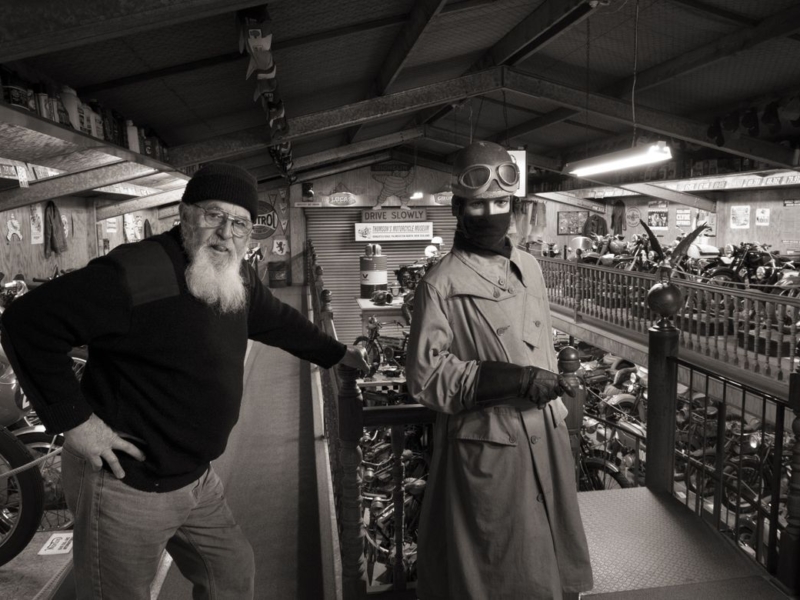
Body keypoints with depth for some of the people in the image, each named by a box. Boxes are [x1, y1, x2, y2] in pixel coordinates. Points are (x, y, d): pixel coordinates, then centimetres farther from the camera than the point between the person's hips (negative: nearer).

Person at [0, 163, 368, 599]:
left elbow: (277, 321, 19)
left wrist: (336, 353, 27)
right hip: (125, 486, -7)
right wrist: (72, 417, -22)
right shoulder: (136, 274, -26)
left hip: (194, 478, 8)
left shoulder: (239, 277, 1)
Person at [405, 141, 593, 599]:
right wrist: (516, 379, -22)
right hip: (487, 446, -6)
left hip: (547, 436, 6)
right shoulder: (442, 284, -14)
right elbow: (426, 374, -17)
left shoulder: (531, 268, 7)